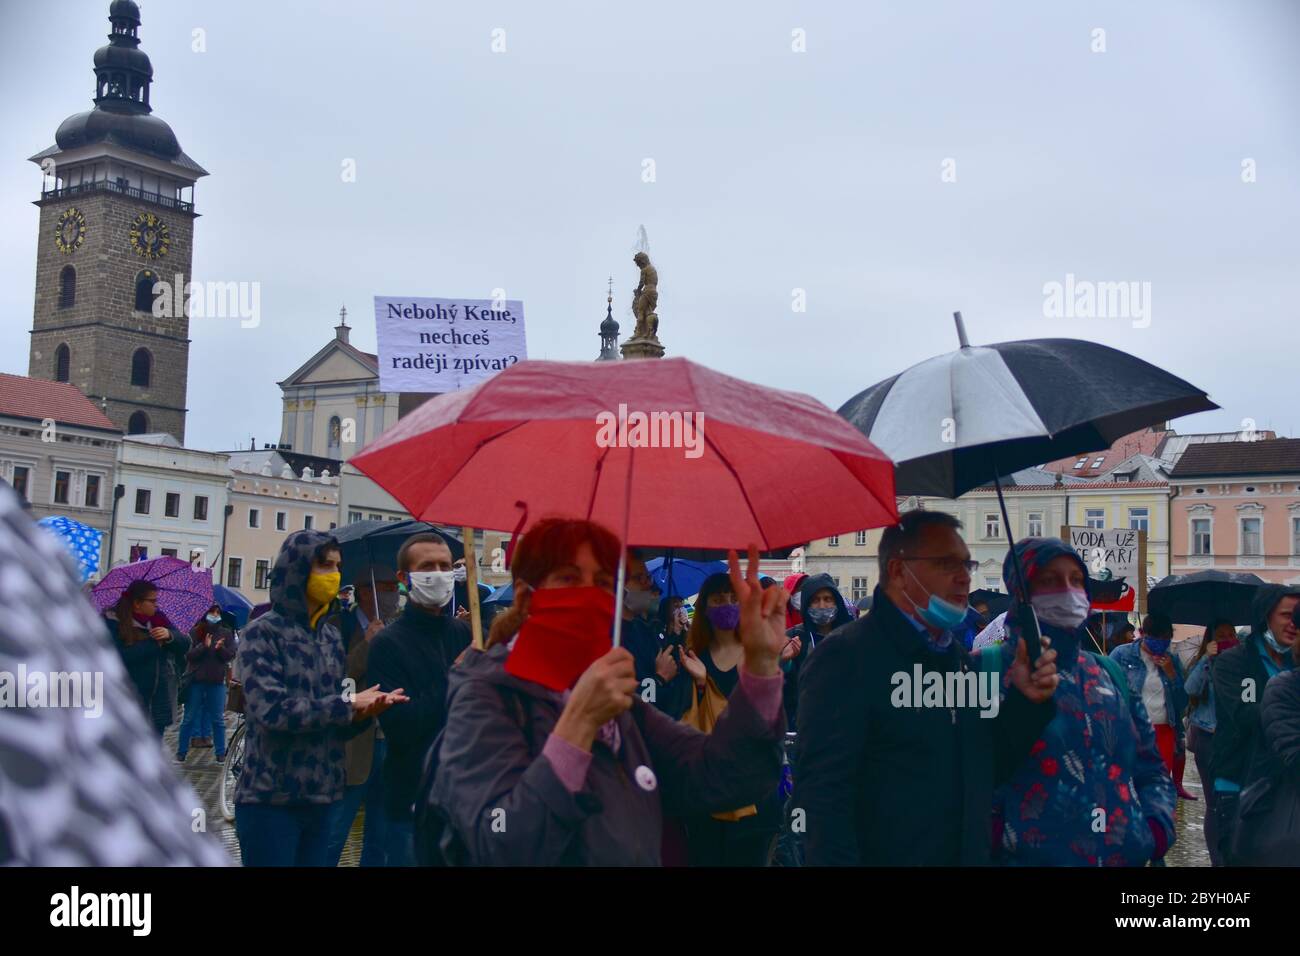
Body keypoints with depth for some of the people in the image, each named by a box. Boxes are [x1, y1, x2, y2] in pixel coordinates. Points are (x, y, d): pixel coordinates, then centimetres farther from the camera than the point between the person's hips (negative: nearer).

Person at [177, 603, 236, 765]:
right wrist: (204, 646, -21)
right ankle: (181, 753, 13)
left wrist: (220, 648, -19)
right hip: (196, 680, -1)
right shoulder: (195, 632, 0)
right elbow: (188, 655, -7)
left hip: (217, 681, 1)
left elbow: (231, 655, 0)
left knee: (218, 719, 6)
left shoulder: (226, 633, 5)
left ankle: (220, 753, 12)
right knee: (189, 719, 6)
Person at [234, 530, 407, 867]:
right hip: (271, 798, -6)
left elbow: (337, 720, 11)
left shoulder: (331, 635, 12)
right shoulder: (263, 632, -8)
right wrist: (348, 704, -16)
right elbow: (272, 709, -20)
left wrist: (366, 709, -11)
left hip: (323, 795, 6)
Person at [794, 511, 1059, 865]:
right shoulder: (846, 654, -17)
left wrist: (1025, 700, -2)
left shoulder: (961, 658, 9)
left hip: (969, 855, 8)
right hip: (884, 855, -7)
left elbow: (987, 771, 10)